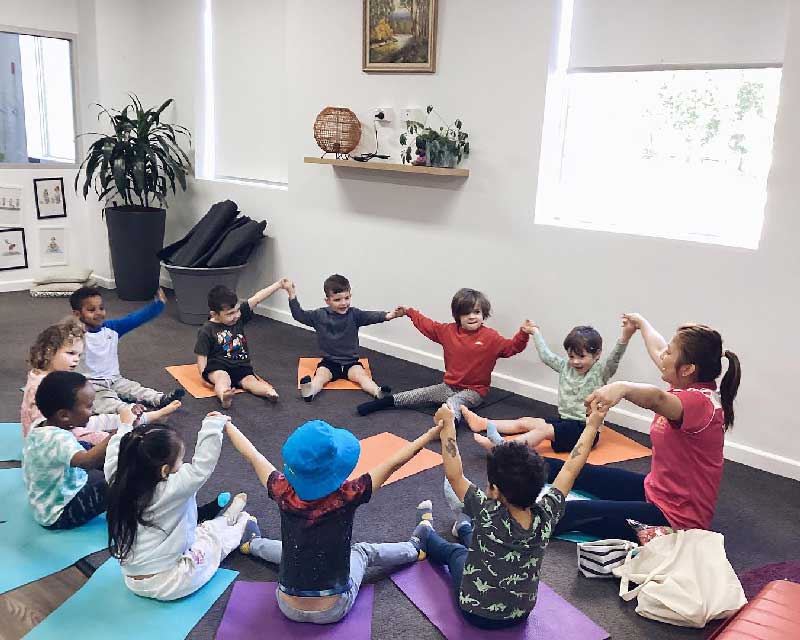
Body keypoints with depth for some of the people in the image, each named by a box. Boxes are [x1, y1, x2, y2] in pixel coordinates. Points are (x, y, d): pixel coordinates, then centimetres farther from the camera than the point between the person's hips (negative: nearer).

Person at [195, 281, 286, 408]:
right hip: (217, 367, -4)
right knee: (222, 377, -34)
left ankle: (269, 391, -52)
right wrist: (205, 376, -18)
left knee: (249, 380, -22)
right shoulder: (206, 331, -7)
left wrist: (280, 284, -5)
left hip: (241, 366, 4)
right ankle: (224, 397, -65)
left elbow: (256, 298, -1)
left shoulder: (239, 314, 4)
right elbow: (202, 357, -4)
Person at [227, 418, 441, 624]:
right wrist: (431, 433, -12)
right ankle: (415, 546, 51)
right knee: (363, 550, 26)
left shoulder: (284, 493, -20)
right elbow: (393, 464, -20)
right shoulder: (346, 496, -27)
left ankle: (252, 544, 62)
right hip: (333, 611, -2)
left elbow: (251, 455, -5)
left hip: (289, 608, 2)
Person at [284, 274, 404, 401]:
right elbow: (299, 315, 4)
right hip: (329, 362, 0)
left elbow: (371, 316, -18)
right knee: (321, 374, -27)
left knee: (361, 375, -24)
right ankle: (310, 391, -54)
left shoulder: (354, 314, -3)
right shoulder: (320, 315, 1)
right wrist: (292, 294, -5)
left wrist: (390, 315, -36)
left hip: (350, 362, 0)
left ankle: (378, 392, -47)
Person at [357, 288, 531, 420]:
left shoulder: (491, 337, -12)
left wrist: (523, 334, -33)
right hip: (449, 386, 5)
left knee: (453, 401, -33)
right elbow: (427, 326, 15)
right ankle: (385, 401, -3)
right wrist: (409, 312, 19)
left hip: (473, 391, -5)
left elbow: (511, 348, -15)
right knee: (422, 394, -3)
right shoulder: (448, 331, 2)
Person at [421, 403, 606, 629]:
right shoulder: (546, 516, -24)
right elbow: (570, 470, -16)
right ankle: (463, 527, 57)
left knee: (455, 551, 26)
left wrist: (448, 425, -27)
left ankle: (427, 535, 56)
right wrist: (593, 425, -9)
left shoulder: (488, 515, -36)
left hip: (477, 615, -3)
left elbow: (454, 476, -32)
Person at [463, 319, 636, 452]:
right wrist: (536, 332, 35)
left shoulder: (600, 372, -7)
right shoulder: (566, 367, 12)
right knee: (525, 422, 2)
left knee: (543, 429, -27)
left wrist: (625, 336, -43)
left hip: (585, 428, -8)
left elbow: (613, 359, -26)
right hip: (565, 421, 8)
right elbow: (546, 355, 25)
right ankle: (482, 423, 0)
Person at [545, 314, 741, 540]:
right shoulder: (690, 386, 1)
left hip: (676, 517, -9)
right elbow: (657, 349, 22)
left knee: (572, 512, -19)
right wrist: (641, 323, 38)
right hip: (655, 489, 10)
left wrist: (623, 388, -68)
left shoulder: (700, 402, -26)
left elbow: (657, 399, -50)